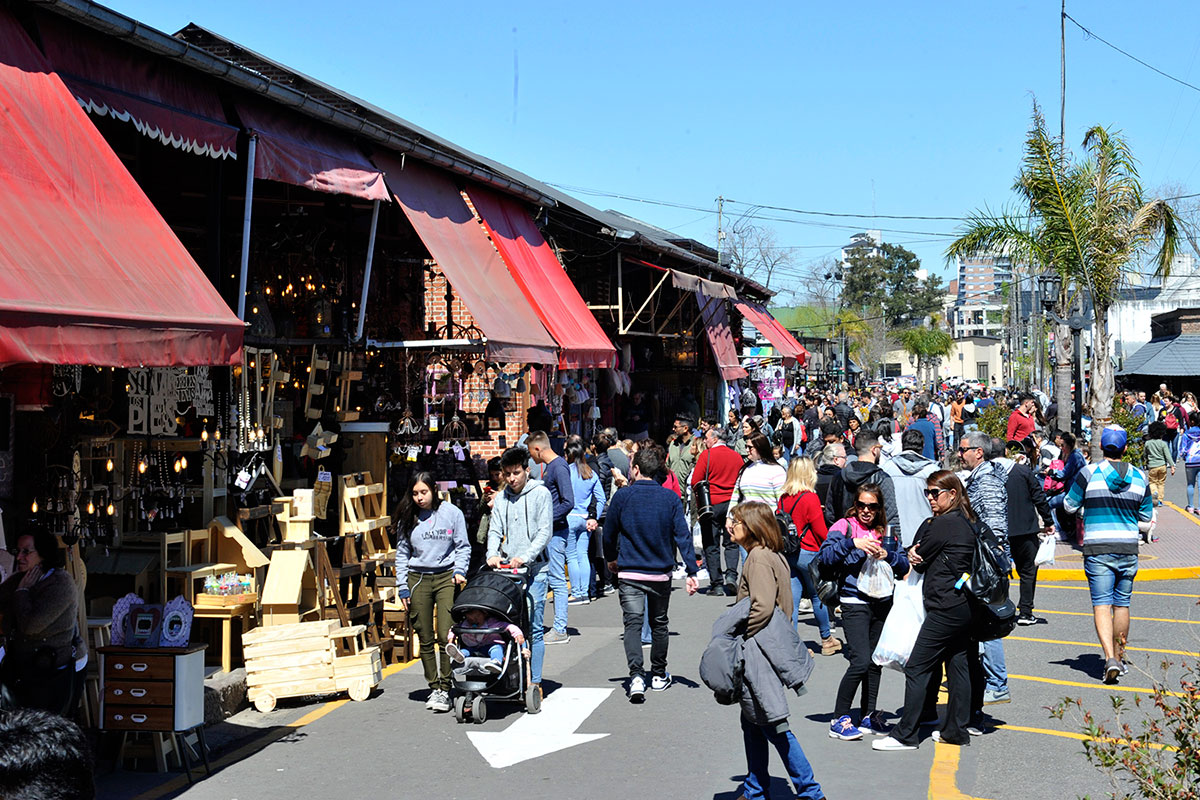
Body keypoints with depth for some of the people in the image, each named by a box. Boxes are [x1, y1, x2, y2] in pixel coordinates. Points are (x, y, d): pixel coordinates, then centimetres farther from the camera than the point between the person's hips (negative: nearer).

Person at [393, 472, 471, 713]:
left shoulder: (451, 512, 0)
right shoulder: (408, 518, 7)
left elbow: (463, 546, 7)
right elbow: (402, 553, 13)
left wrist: (459, 571, -8)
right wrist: (402, 586, 7)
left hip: (446, 577, -3)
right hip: (417, 579, 3)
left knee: (445, 637, -11)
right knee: (425, 639, 5)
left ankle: (445, 689, -3)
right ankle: (433, 687, 16)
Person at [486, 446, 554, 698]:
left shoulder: (540, 494, 0)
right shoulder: (502, 498, 13)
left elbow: (545, 531, -6)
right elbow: (495, 530, 8)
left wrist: (525, 557, -17)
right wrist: (493, 554, -12)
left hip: (534, 570, -4)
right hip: (507, 570, 4)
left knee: (534, 628, -3)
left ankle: (535, 682, 2)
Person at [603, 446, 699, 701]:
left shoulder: (622, 496, -6)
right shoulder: (670, 498, -3)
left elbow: (609, 534, 3)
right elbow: (683, 535, -8)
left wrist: (611, 559, 21)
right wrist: (691, 571, -7)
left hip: (629, 572, -2)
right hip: (661, 572, 2)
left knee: (633, 623, -3)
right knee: (659, 623, 17)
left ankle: (636, 675, -22)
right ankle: (659, 675, 29)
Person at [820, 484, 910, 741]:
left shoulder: (886, 532, 13)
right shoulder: (844, 526, -1)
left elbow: (904, 566, 10)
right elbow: (825, 556, -15)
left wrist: (887, 555, -9)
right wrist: (852, 543, -27)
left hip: (883, 601, 5)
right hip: (854, 602, -5)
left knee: (876, 661, 9)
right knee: (861, 661, -14)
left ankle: (868, 717, 23)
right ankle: (839, 720, -4)